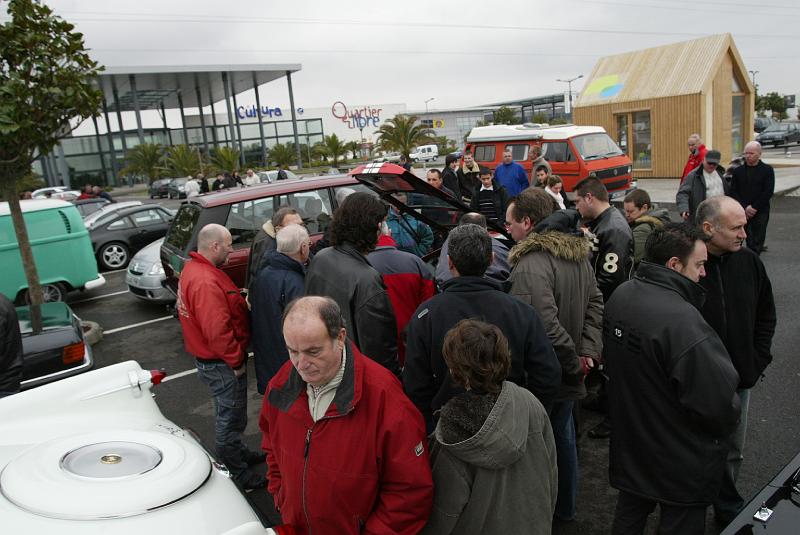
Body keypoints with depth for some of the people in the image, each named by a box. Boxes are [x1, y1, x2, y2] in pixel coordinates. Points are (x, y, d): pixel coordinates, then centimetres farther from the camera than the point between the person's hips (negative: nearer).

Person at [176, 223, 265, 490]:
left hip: (209, 358, 10)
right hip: (220, 363, -10)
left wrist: (238, 299, 3)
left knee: (229, 414, 26)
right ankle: (236, 473, 22)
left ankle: (239, 453, 45)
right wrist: (236, 361, -20)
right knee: (231, 418, 6)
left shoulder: (193, 269, 6)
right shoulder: (206, 282, -29)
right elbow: (217, 331, -31)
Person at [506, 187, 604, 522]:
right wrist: (587, 352, 3)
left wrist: (573, 363, -17)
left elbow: (547, 325, -31)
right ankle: (565, 507, 42)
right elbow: (595, 303, 8)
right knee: (563, 435, 24)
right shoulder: (577, 253, 3)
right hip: (566, 376, 9)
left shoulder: (531, 266, -26)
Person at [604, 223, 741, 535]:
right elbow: (719, 401, -27)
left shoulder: (620, 296, -5)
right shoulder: (683, 321, -33)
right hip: (679, 464, -7)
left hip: (628, 446, 7)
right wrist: (727, 425, -4)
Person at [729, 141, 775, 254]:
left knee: (757, 242, 1)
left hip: (760, 213, -1)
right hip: (741, 212, 2)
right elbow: (733, 192, 2)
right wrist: (745, 208, -10)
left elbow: (768, 192, -5)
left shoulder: (767, 170, 2)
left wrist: (754, 207, -12)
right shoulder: (738, 171, 8)